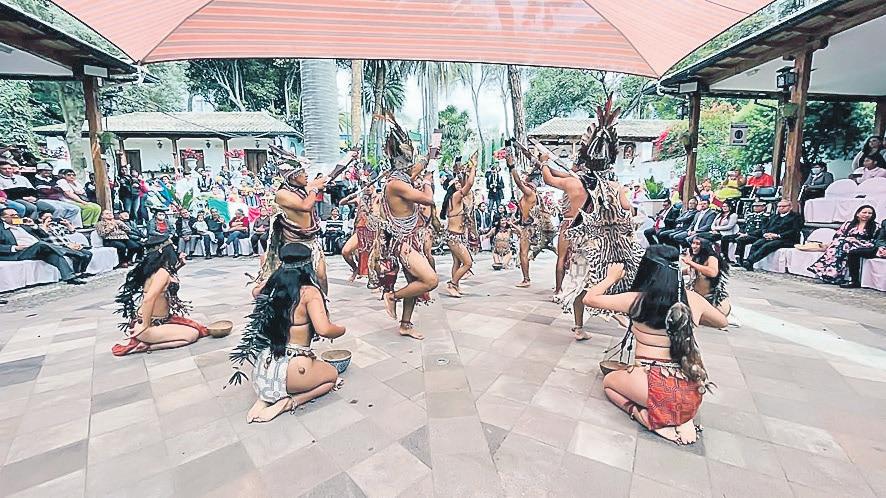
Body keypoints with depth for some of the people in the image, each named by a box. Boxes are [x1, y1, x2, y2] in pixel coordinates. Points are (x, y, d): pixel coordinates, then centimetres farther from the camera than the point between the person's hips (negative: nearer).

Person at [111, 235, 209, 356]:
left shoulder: (154, 268, 3)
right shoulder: (163, 272, -22)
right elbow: (148, 299, -30)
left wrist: (176, 267, 10)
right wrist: (145, 327, -21)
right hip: (152, 324, -9)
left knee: (193, 326, 14)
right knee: (193, 334, -6)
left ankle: (141, 340, 8)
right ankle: (142, 345, -6)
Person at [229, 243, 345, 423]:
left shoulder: (273, 285, 1)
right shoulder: (309, 292, -16)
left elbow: (255, 291, 26)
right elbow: (323, 329, -26)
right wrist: (341, 330, -5)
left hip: (262, 368, 6)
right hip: (290, 369, -6)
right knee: (332, 375, 22)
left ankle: (267, 397, 10)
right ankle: (288, 402, 0)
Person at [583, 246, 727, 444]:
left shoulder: (637, 300, -10)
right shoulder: (693, 299, 1)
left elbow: (589, 298, -1)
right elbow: (721, 322, 21)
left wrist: (611, 278, 14)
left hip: (656, 388, -4)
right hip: (691, 394, 4)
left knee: (609, 381, 25)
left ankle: (651, 419, 1)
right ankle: (682, 418, 11)